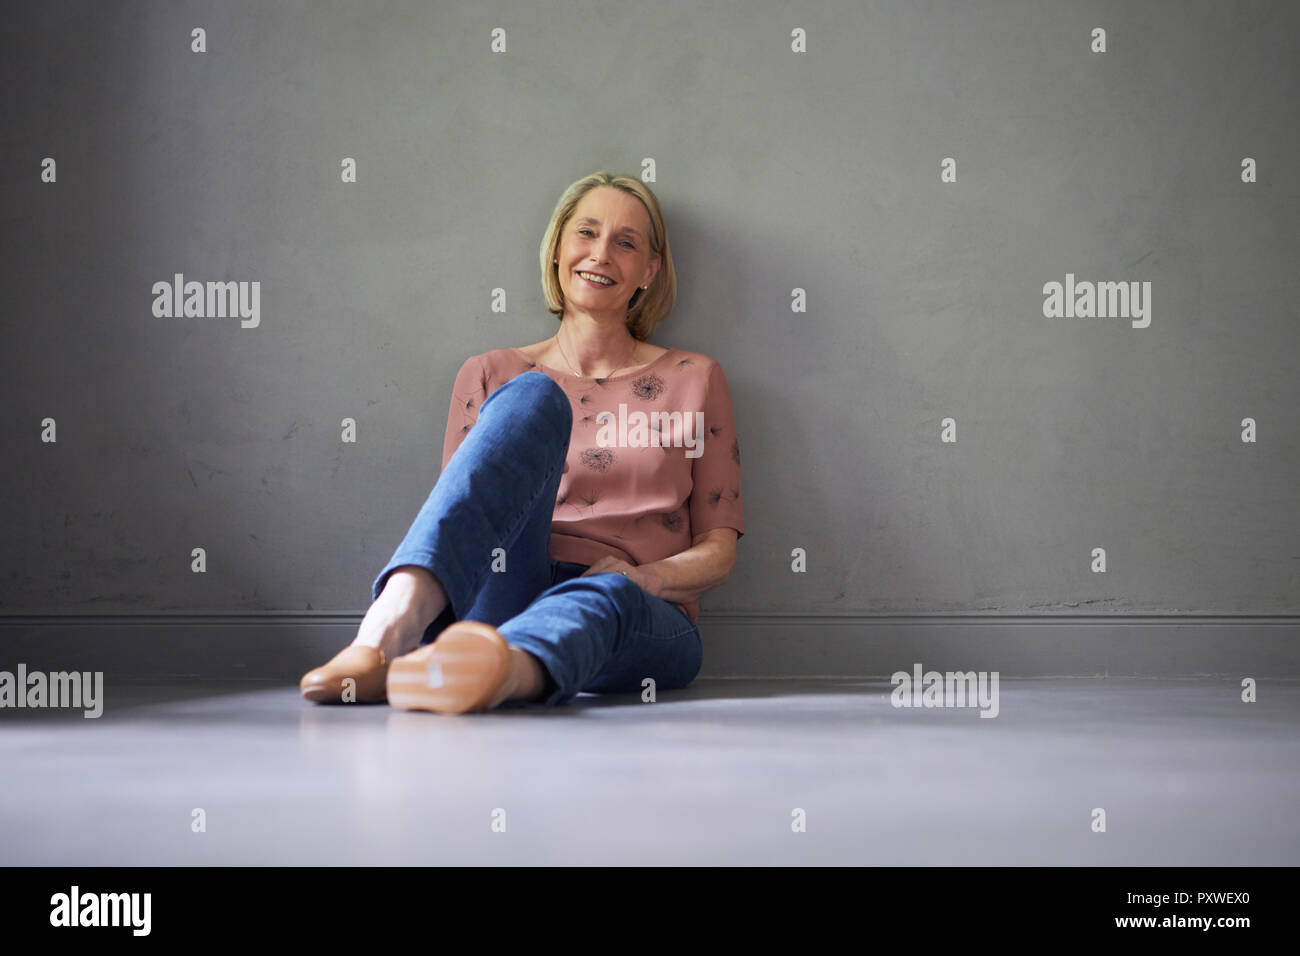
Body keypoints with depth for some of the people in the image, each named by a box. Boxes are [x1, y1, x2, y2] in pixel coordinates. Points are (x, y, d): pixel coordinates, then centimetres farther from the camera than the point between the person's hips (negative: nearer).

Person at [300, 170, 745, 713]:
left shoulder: (694, 380, 19)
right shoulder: (492, 377, 20)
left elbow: (719, 546, 15)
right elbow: (462, 512, 15)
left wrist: (645, 576, -7)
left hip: (639, 616, 0)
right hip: (506, 596, 0)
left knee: (607, 596, -40)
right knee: (532, 399, -27)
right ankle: (389, 631, -51)